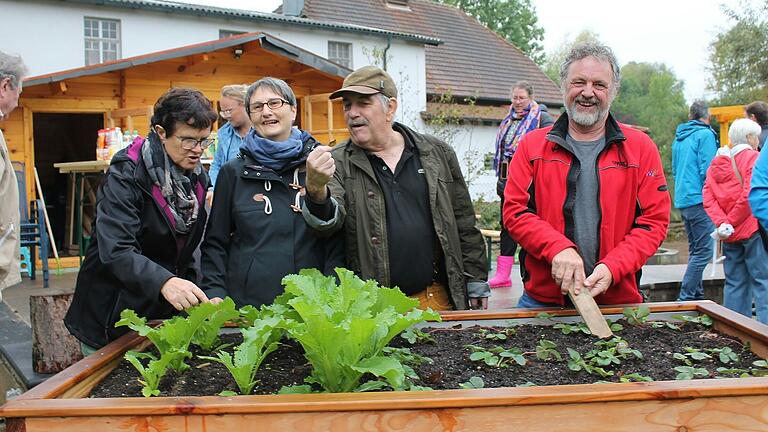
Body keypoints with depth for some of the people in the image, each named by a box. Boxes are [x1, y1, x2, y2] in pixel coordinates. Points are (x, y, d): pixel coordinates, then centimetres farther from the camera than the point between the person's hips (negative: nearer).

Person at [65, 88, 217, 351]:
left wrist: (191, 292, 2)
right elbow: (115, 252, -31)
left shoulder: (198, 177, 2)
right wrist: (164, 282, -47)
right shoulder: (125, 176, -20)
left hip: (165, 311, 6)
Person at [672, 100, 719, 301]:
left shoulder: (679, 138, 16)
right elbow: (707, 171, -14)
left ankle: (697, 294, 18)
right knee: (704, 250, -8)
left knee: (695, 249, 15)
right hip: (699, 200, -9)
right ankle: (686, 296, -12)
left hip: (682, 200, 9)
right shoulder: (705, 135, -8)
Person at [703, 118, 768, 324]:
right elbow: (750, 195, -16)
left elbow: (708, 197, 1)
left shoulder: (716, 162, 12)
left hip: (730, 236, 6)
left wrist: (722, 223, -8)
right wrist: (732, 221, -9)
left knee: (735, 282, 10)